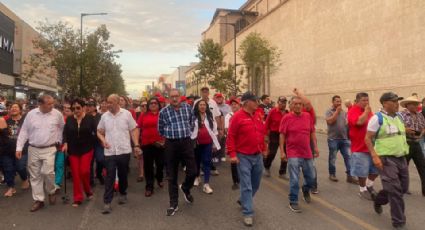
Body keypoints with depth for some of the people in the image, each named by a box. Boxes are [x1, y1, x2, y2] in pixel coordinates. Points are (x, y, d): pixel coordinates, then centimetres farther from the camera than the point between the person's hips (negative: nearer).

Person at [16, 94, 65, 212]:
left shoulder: (57, 114, -5)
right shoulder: (31, 114, -3)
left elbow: (62, 128, 11)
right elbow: (24, 131, 2)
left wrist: (59, 141, 8)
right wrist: (19, 148, 0)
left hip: (49, 149, -2)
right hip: (33, 149, 2)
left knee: (47, 172, -15)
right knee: (35, 176, 8)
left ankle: (51, 191, 14)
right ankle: (38, 200, 20)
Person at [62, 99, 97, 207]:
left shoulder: (90, 118, -5)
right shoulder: (69, 119, 4)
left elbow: (95, 132, -5)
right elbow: (65, 133, 2)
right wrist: (65, 143, -12)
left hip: (86, 149, -3)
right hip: (73, 150, 3)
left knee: (84, 171, -10)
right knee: (75, 174, 4)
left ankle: (88, 190, 19)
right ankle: (78, 198, 15)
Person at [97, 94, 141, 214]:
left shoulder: (127, 114, -3)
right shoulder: (104, 116, 4)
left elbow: (134, 130, 0)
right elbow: (99, 131, 13)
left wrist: (136, 145, -7)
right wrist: (103, 140, -7)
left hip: (124, 151, -1)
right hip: (109, 152, 1)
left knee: (123, 175, 13)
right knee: (109, 177, -1)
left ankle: (123, 194, 35)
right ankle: (107, 202, 4)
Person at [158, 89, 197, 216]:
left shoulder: (188, 108, 3)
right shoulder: (163, 112, -1)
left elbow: (192, 122, 19)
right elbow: (160, 130, 11)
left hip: (186, 142, 1)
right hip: (171, 144, -1)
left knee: (192, 171, 0)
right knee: (172, 176, 6)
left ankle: (185, 188, 33)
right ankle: (173, 204, 18)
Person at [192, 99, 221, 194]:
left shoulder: (210, 117, 6)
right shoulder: (193, 117, -3)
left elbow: (214, 131, 9)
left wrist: (215, 144, 7)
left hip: (208, 143, 1)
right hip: (197, 143, -1)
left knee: (207, 162, -2)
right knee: (197, 161, 16)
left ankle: (206, 184, -1)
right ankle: (197, 177, 40)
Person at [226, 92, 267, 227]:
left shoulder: (257, 116, 9)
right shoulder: (238, 116, -12)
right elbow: (231, 137, -13)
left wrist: (263, 149, 18)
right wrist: (232, 154, -17)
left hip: (257, 156, 7)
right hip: (243, 156, -7)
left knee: (256, 184, 18)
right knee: (246, 186, -3)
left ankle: (243, 200, 41)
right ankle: (247, 213, 6)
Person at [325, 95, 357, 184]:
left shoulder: (344, 112, 10)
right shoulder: (329, 111, -3)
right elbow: (330, 121, -19)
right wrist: (337, 111, -14)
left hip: (344, 138, 4)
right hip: (333, 139, -4)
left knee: (348, 156, 0)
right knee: (332, 158, 7)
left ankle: (349, 176, 5)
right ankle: (332, 174, 21)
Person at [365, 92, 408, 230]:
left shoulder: (399, 117, 11)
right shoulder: (377, 118, -11)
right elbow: (367, 138, -12)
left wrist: (405, 152, 19)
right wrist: (375, 156, -21)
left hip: (401, 158, 8)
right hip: (386, 158, -7)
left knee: (403, 188, 15)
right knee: (395, 190, -4)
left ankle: (378, 201, 39)